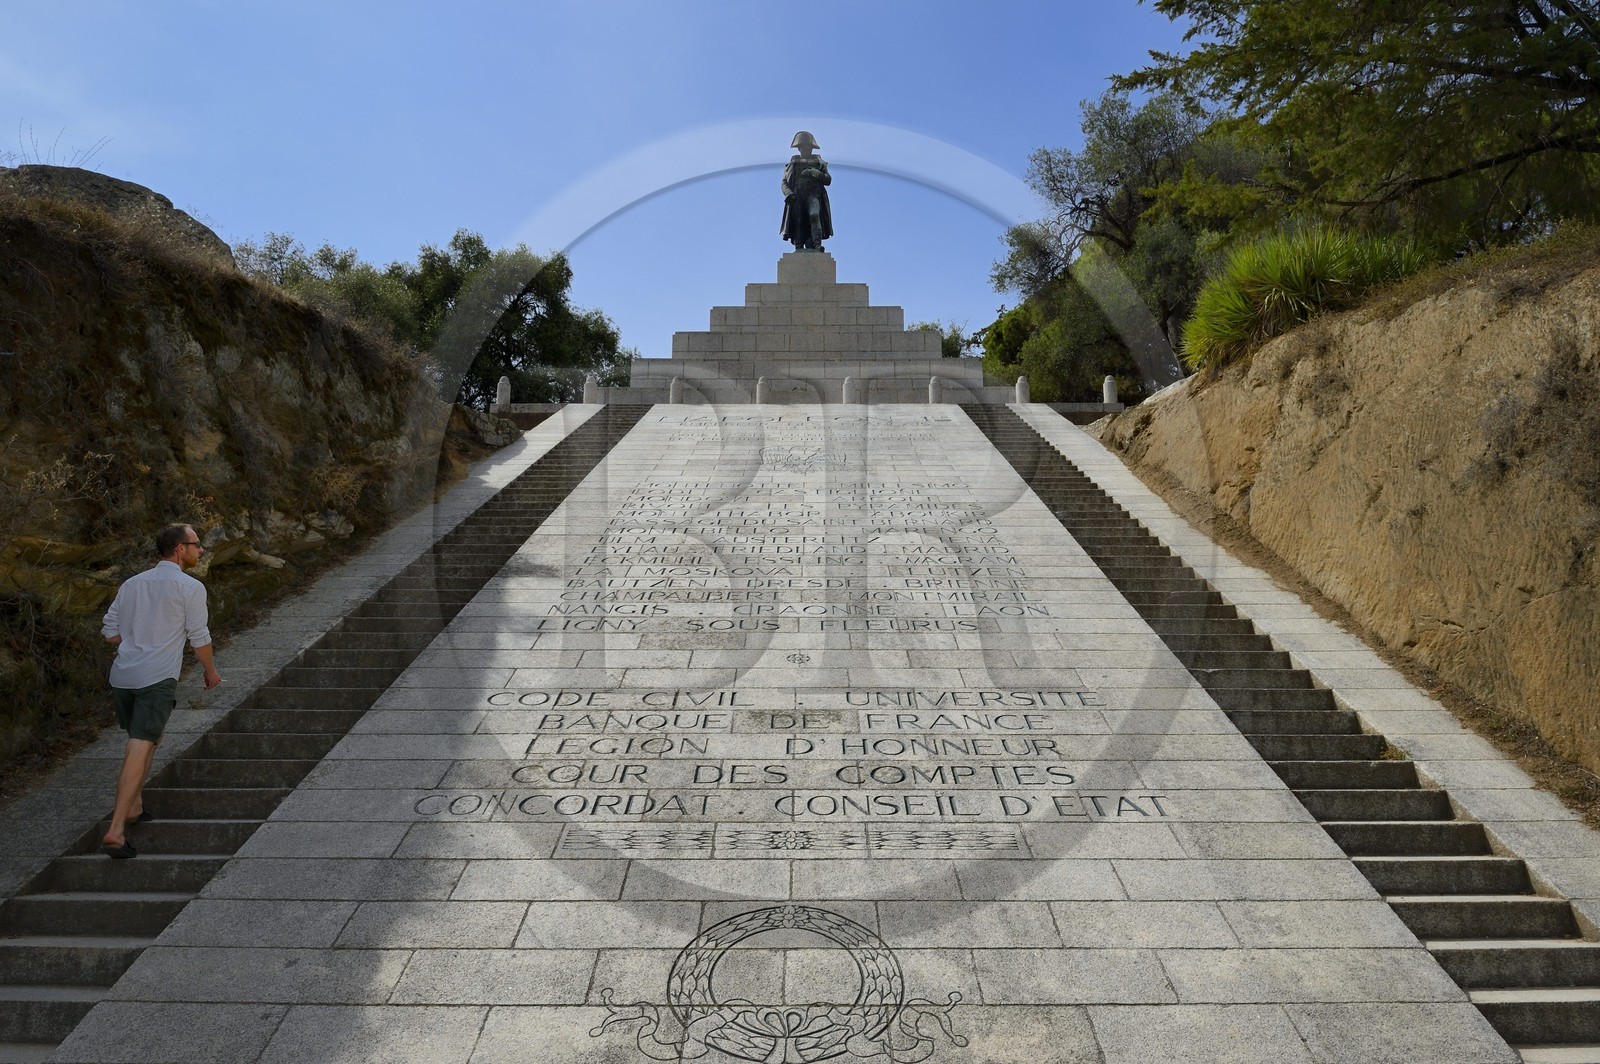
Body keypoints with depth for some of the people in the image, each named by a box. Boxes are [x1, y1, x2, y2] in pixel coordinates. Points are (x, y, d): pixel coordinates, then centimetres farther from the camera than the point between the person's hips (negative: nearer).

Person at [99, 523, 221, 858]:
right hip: (157, 678, -7)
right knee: (140, 748, -8)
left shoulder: (132, 583, 13)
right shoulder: (190, 587, -5)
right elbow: (199, 638, -1)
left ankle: (134, 807, 30)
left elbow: (110, 632, 15)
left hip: (122, 675, 7)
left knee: (142, 741, 24)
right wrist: (211, 671, 14)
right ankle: (115, 831, -12)